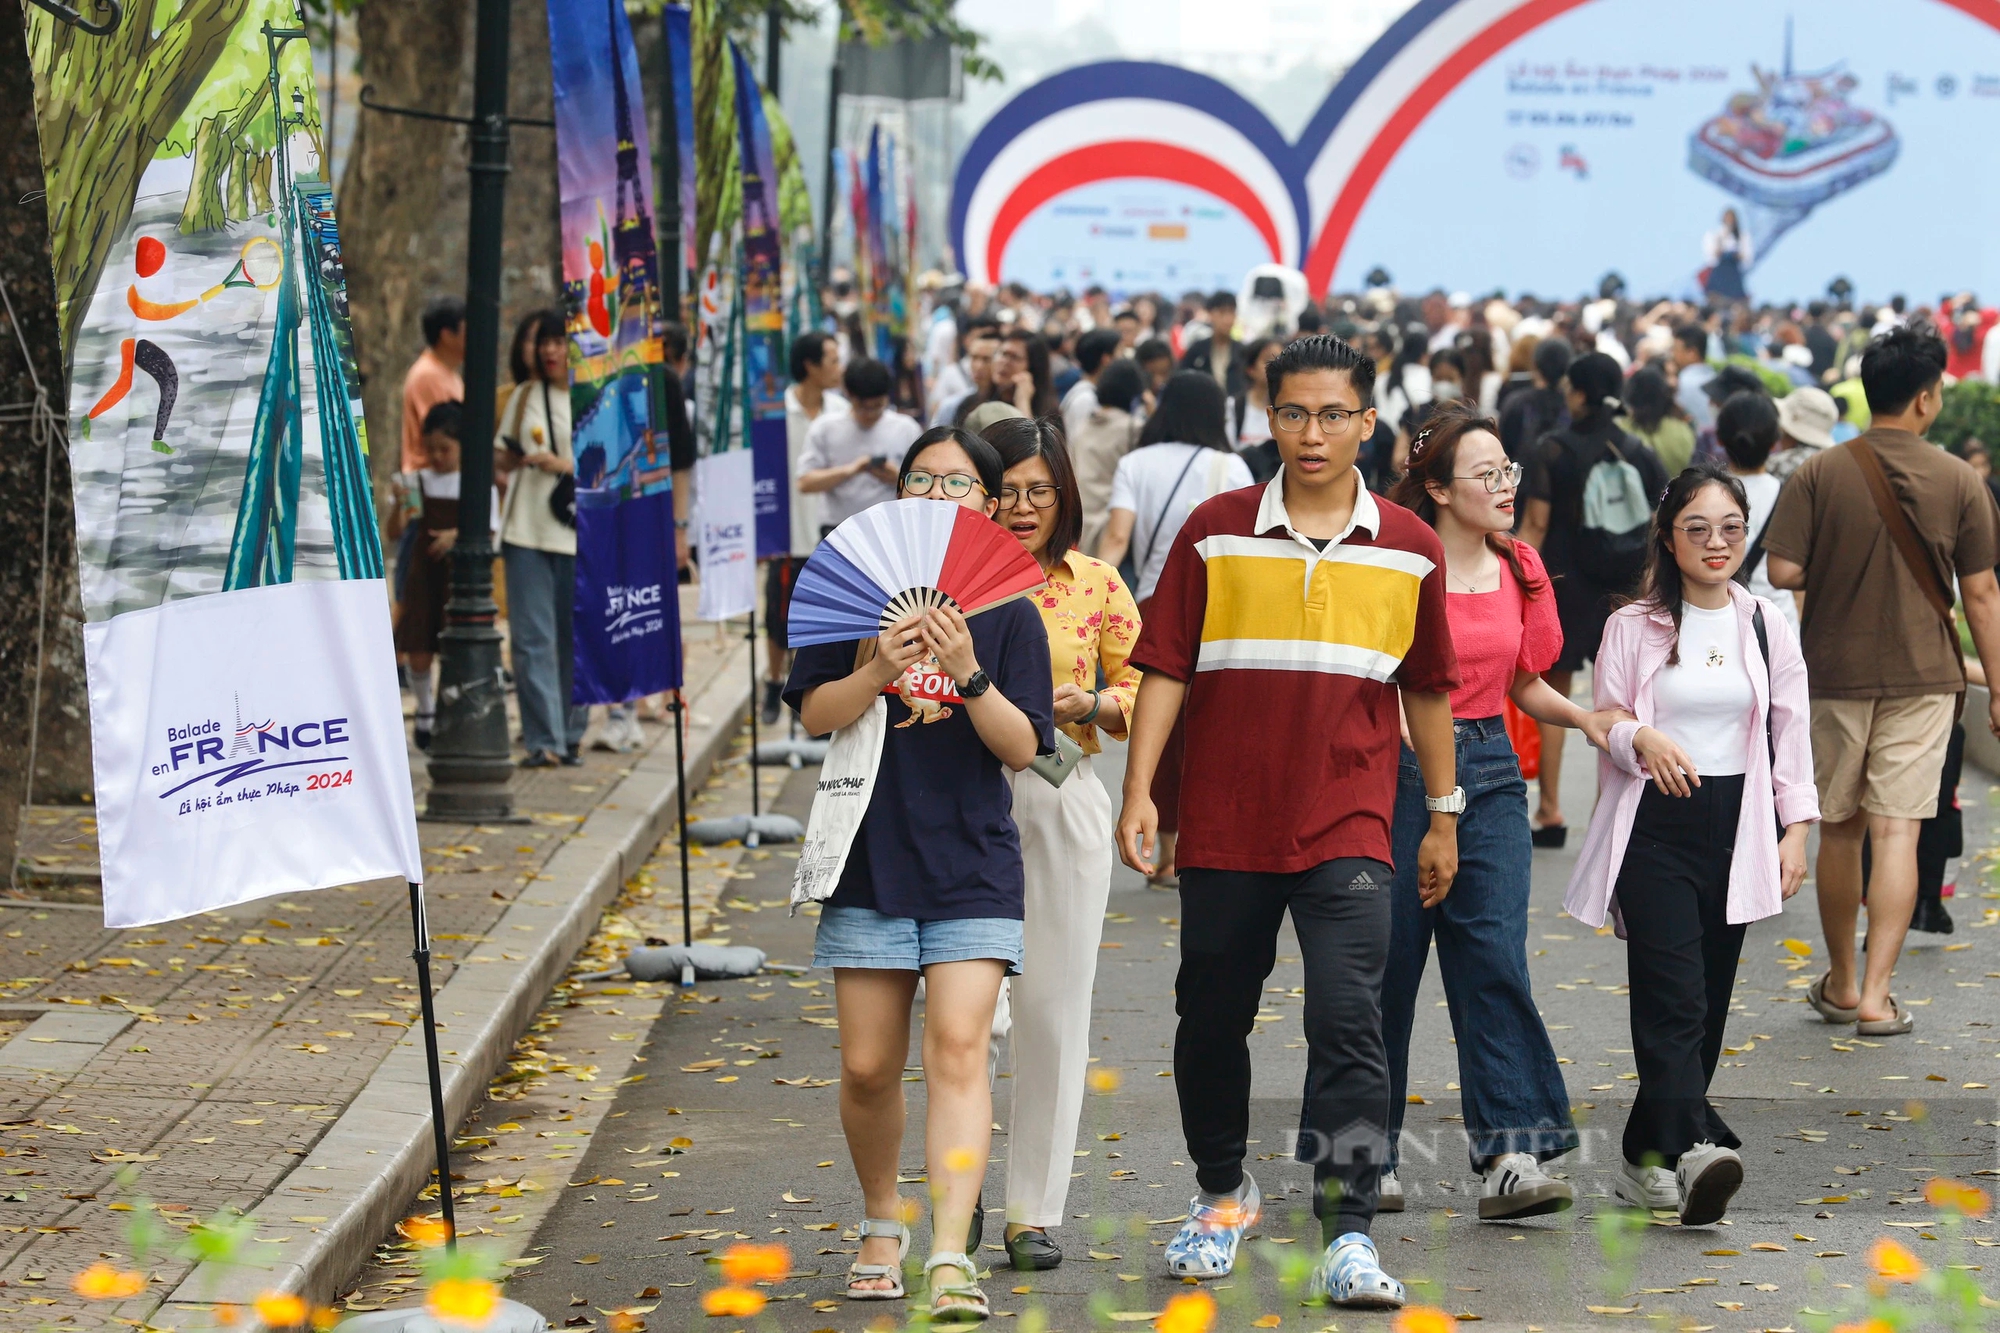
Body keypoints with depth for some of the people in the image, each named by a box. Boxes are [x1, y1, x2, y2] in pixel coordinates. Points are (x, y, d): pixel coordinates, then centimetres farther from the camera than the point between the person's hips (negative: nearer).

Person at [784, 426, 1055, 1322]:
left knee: (957, 1048, -15)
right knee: (868, 1067, 7)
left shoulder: (1007, 610, 1)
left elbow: (1021, 747, -4)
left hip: (972, 868, -2)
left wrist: (968, 673, -20)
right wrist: (882, 667, -18)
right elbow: (814, 715, -1)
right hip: (870, 861, 2)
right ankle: (882, 1226, 30)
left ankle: (951, 1258, -20)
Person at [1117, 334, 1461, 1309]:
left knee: (1348, 1020, -13)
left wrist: (1443, 815, 16)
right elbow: (1165, 668, 1)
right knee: (1211, 1019, 12)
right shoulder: (1216, 534, 1)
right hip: (1224, 826, 1)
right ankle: (1223, 1193, 35)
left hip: (1347, 829, -1)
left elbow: (1426, 688, 14)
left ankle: (1349, 1235, -12)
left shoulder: (1409, 550, 5)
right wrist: (1139, 792, -7)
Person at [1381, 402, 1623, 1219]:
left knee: (1493, 957, -7)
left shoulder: (1519, 568, 9)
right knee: (1386, 965, 2)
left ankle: (1509, 1158, -13)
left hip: (1489, 769, 4)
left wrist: (1584, 718, 2)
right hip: (1400, 768, -4)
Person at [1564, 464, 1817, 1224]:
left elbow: (1790, 733, 12)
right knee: (1674, 1001, -17)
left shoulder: (1767, 627, 11)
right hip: (1655, 827, -3)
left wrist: (1796, 827, 3)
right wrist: (1641, 740, -18)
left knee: (1706, 1005, 5)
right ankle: (1696, 1152, -31)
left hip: (1734, 830, 3)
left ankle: (1646, 1158, 15)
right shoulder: (1632, 627, 4)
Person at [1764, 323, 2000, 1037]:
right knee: (1897, 833, -1)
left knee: (1840, 829, 14)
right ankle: (1876, 997, -7)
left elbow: (1782, 571, -10)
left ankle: (1841, 984, 25)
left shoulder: (1819, 474, -6)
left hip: (1836, 675, 1)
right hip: (1922, 678, -1)